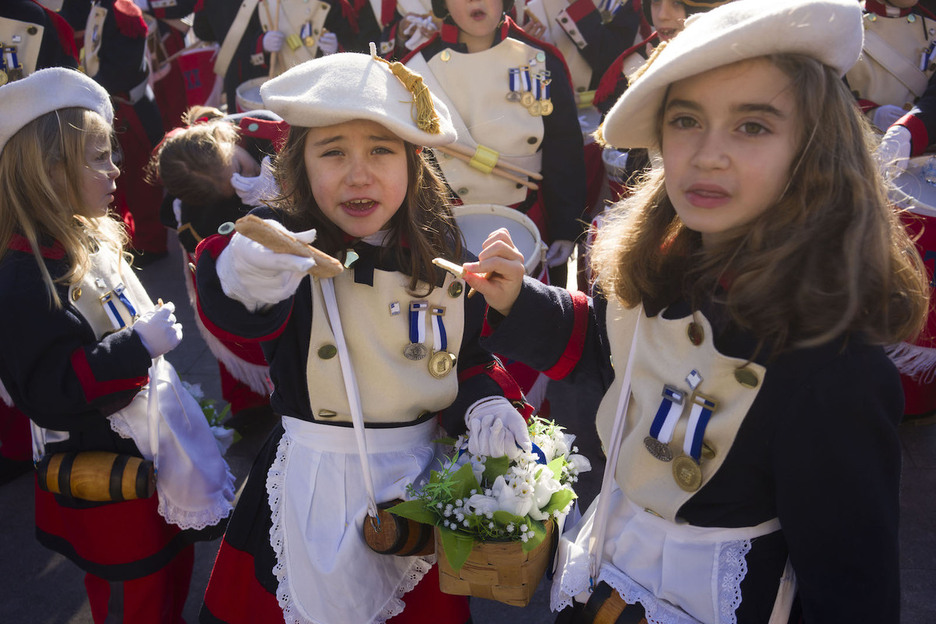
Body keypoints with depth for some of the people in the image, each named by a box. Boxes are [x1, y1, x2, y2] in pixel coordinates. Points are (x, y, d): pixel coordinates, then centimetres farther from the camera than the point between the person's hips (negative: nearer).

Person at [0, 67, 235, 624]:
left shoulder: (92, 241, 5)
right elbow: (52, 395, -30)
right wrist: (140, 346, -31)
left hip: (155, 454, 9)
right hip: (109, 486, -9)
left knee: (175, 575, 25)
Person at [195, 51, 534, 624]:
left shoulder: (443, 253, -4)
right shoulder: (289, 245, -15)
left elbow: (470, 354, 8)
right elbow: (238, 316, -38)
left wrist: (484, 404, -12)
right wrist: (243, 281, -60)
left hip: (424, 477, 3)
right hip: (315, 484, -2)